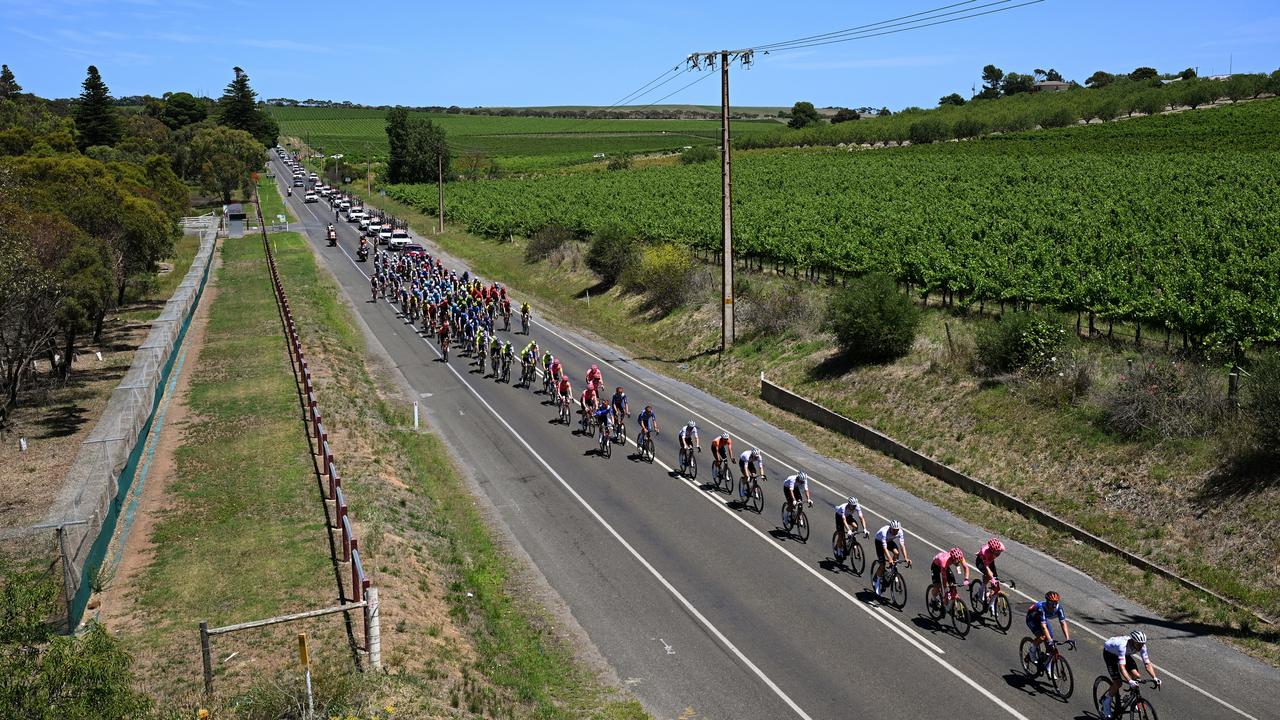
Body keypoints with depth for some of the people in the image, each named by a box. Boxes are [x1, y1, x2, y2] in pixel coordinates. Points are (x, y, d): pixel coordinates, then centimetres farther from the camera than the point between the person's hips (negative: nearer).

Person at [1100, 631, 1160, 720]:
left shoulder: (1141, 646, -25)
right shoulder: (1123, 645, -42)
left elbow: (1147, 663, -22)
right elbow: (1121, 666, -48)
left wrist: (1154, 678, -37)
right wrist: (1129, 681, -60)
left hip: (1125, 653, 6)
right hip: (1109, 653, -6)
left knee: (1136, 676, -14)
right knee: (1117, 683, -15)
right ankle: (1106, 701, 8)